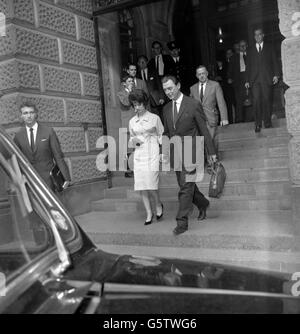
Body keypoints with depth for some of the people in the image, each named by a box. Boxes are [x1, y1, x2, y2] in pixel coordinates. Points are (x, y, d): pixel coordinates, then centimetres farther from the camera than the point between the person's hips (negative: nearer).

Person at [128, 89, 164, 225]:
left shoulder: (154, 118, 1)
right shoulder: (132, 121, 11)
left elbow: (161, 136, 7)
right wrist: (133, 141, -4)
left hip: (152, 155, -4)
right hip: (138, 156, 4)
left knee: (151, 185, -10)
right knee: (142, 187, 2)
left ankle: (158, 204, 19)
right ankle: (149, 214, 14)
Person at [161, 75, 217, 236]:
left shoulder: (193, 104, -6)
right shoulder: (166, 108, 10)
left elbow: (204, 129, -4)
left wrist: (211, 152, -2)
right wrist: (164, 150, 6)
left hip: (190, 151, -6)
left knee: (186, 186, -8)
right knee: (185, 185, 14)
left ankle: (182, 222, -1)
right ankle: (203, 204, 39)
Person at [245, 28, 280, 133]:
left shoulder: (269, 48, 15)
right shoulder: (251, 51, 18)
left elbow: (274, 62, 9)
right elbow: (248, 66, 15)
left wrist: (276, 75, -4)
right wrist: (247, 80, 6)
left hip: (267, 79, -1)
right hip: (255, 80, 1)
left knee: (267, 100, -4)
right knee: (256, 101, -10)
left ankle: (267, 122, 5)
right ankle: (258, 124, -9)